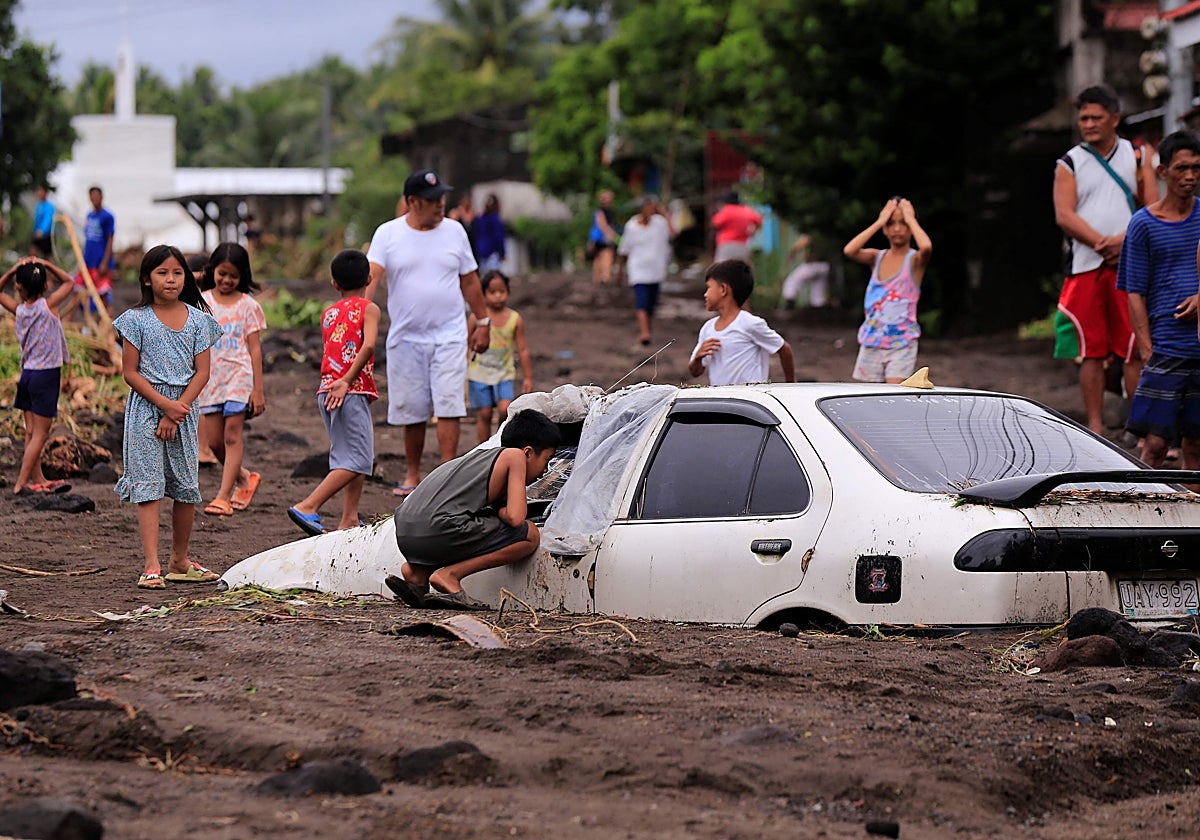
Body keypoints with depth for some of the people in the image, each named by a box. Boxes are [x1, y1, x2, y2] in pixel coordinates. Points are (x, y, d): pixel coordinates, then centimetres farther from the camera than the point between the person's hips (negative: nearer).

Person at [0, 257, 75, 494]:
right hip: (47, 375, -5)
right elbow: (69, 282, 5)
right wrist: (45, 265, 0)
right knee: (40, 434, -2)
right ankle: (21, 484, -7)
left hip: (27, 374, 5)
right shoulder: (48, 305, -10)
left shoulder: (19, 309, 0)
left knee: (31, 432, 11)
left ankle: (38, 480, 15)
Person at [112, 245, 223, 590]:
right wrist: (165, 405, -14)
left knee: (187, 488, 6)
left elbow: (202, 372, 1)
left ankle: (180, 561, 19)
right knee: (149, 487, -8)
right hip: (146, 408, -3)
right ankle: (152, 566, -12)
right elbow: (131, 373, -4)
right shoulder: (137, 319, -2)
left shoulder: (197, 319, 5)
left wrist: (177, 411, -10)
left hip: (184, 408, 3)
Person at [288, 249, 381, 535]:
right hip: (353, 392, -7)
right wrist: (347, 381, -17)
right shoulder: (368, 309, -1)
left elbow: (329, 352, 12)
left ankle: (349, 520, 11)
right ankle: (308, 507, -17)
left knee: (350, 457, 15)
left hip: (327, 390, 7)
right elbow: (368, 345, -16)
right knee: (357, 461, -7)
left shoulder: (328, 314, 17)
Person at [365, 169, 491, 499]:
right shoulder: (388, 234, -2)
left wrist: (482, 322, 14)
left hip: (449, 336, 0)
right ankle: (412, 475, 21)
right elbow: (371, 276, -13)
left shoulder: (454, 231, 5)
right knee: (411, 411, 6)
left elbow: (469, 281, 13)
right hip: (405, 338, 0)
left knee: (448, 406, -10)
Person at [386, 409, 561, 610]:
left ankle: (418, 572, 11)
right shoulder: (515, 456, 6)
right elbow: (515, 518, -4)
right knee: (530, 535, 1)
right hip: (438, 530, -9)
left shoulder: (482, 455, 30)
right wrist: (499, 510, 15)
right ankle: (449, 574, -8)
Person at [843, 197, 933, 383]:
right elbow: (849, 251, -14)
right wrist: (878, 223, -9)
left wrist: (910, 219, -14)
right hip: (871, 342, 5)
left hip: (901, 344, -4)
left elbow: (926, 247, -30)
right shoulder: (876, 258, 6)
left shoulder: (915, 260, -5)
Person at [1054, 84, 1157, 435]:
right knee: (1091, 351, 0)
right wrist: (1103, 244, -14)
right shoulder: (1069, 164, 8)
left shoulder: (1137, 156, 10)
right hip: (1085, 267, 0)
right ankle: (1095, 427, 5)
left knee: (1135, 350, -3)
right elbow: (1064, 215, -3)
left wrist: (1124, 241, -13)